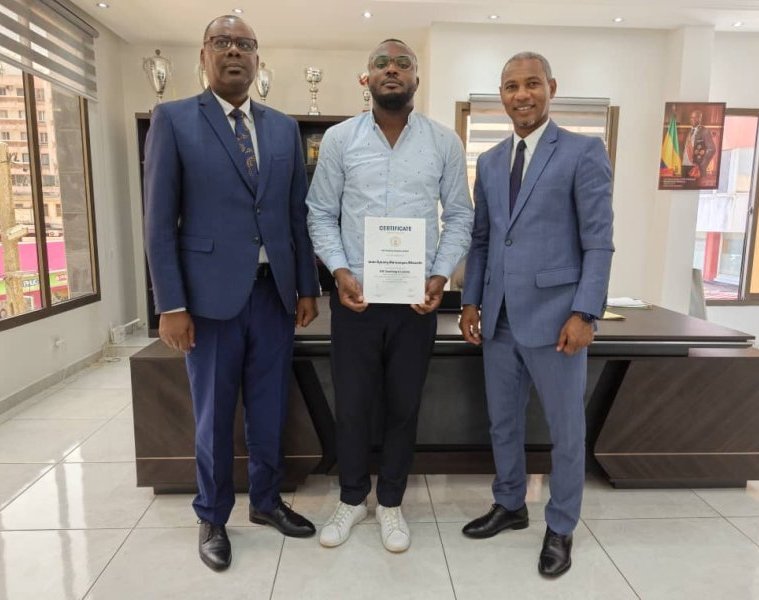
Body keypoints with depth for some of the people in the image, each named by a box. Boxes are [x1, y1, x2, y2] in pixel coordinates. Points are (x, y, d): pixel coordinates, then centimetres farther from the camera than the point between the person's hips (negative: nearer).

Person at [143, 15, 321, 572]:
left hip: (275, 292, 3)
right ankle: (213, 518, 31)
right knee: (214, 416, 10)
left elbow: (298, 213, 10)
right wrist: (171, 304, -9)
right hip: (212, 294, -3)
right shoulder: (173, 119, 0)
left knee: (270, 410, 14)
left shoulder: (285, 128, 10)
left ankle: (267, 500, 35)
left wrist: (307, 287, 7)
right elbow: (160, 220, -4)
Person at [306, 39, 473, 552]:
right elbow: (321, 214, 3)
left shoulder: (445, 142, 3)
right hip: (354, 296, 0)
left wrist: (441, 275, -9)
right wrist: (339, 270, -12)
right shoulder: (339, 139, 2)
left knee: (404, 406, 12)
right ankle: (352, 498, 34)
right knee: (352, 404, 10)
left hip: (416, 299, 1)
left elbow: (460, 216, 4)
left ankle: (391, 502, 33)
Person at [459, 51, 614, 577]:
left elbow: (598, 241, -8)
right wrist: (471, 302, 7)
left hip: (554, 316, -5)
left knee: (566, 430, 10)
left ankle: (560, 528, 29)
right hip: (499, 318, 5)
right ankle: (510, 505, 38)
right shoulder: (489, 162, 13)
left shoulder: (584, 152, -3)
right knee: (503, 421, 17)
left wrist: (585, 314, -14)